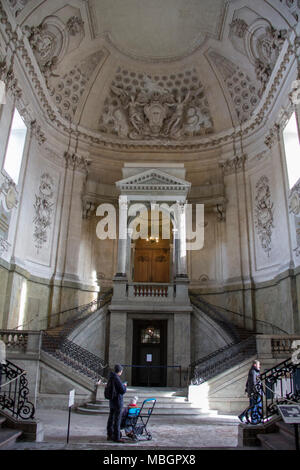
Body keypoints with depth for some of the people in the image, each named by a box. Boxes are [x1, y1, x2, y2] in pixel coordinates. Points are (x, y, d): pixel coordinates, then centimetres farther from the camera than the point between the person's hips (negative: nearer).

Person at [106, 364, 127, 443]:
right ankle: (116, 437, 9)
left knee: (111, 418, 15)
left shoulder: (110, 378, 5)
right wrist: (124, 386, -1)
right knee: (117, 420, 1)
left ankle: (110, 435, 25)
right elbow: (123, 391, -22)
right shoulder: (117, 378, -22)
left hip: (111, 401, 9)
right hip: (118, 401, -9)